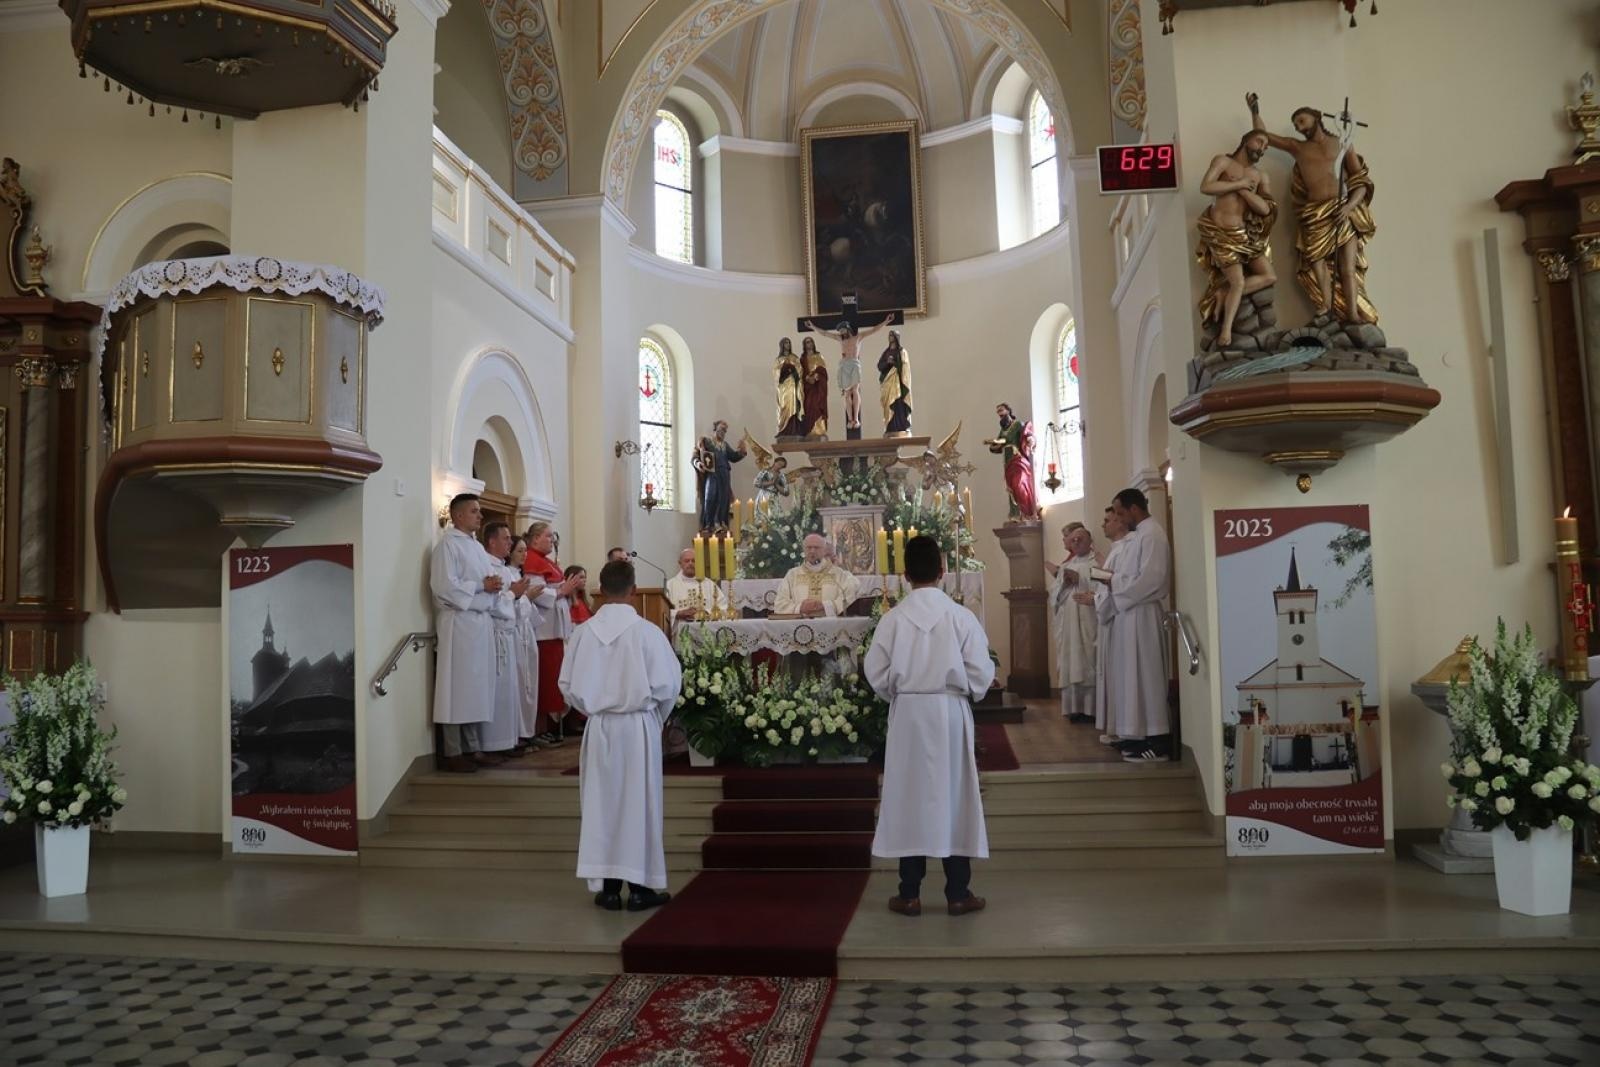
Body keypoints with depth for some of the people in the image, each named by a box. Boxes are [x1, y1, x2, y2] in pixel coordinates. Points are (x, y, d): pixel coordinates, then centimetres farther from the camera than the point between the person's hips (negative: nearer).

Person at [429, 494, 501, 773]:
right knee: (457, 688, -4)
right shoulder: (447, 544, -8)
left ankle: (473, 748, 17)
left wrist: (495, 584, -1)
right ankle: (452, 753, 2)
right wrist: (481, 586, -14)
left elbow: (489, 580, 22)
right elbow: (444, 586, -18)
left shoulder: (477, 546, 18)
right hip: (459, 623, -8)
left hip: (481, 622, 8)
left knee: (475, 688, 11)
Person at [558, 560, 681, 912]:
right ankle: (640, 886, 13)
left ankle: (608, 886, 15)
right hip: (638, 726, -2)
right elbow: (669, 684, -10)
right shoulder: (647, 631, -12)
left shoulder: (584, 632, -6)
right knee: (638, 802, 7)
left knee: (601, 802, 11)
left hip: (598, 727, 2)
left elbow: (569, 685, 0)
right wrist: (656, 717, 9)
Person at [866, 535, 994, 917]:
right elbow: (981, 673, -9)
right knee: (954, 798, 9)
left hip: (908, 714, 1)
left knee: (910, 799, 8)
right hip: (950, 713, 0)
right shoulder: (961, 616, -10)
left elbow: (875, 673, -6)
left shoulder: (894, 618, -8)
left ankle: (909, 895, 14)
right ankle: (958, 894, 15)